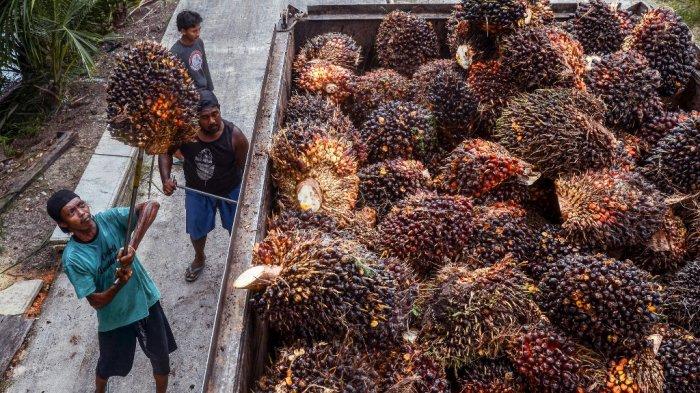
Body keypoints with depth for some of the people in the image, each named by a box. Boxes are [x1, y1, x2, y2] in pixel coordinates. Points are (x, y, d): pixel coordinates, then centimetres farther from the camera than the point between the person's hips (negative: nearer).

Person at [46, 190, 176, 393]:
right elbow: (95, 302, -20)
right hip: (115, 318, -1)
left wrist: (132, 245, -40)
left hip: (146, 301, 2)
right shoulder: (73, 259, -24)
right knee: (109, 365, 25)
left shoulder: (109, 219, -20)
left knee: (161, 358, 18)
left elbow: (151, 206, -32)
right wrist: (119, 283, -38)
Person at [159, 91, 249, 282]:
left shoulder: (234, 135, -31)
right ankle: (199, 259, 57)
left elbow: (244, 166, -18)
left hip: (230, 191, -2)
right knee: (196, 230, 24)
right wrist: (166, 178, -24)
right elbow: (165, 152, -9)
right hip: (197, 190, 2)